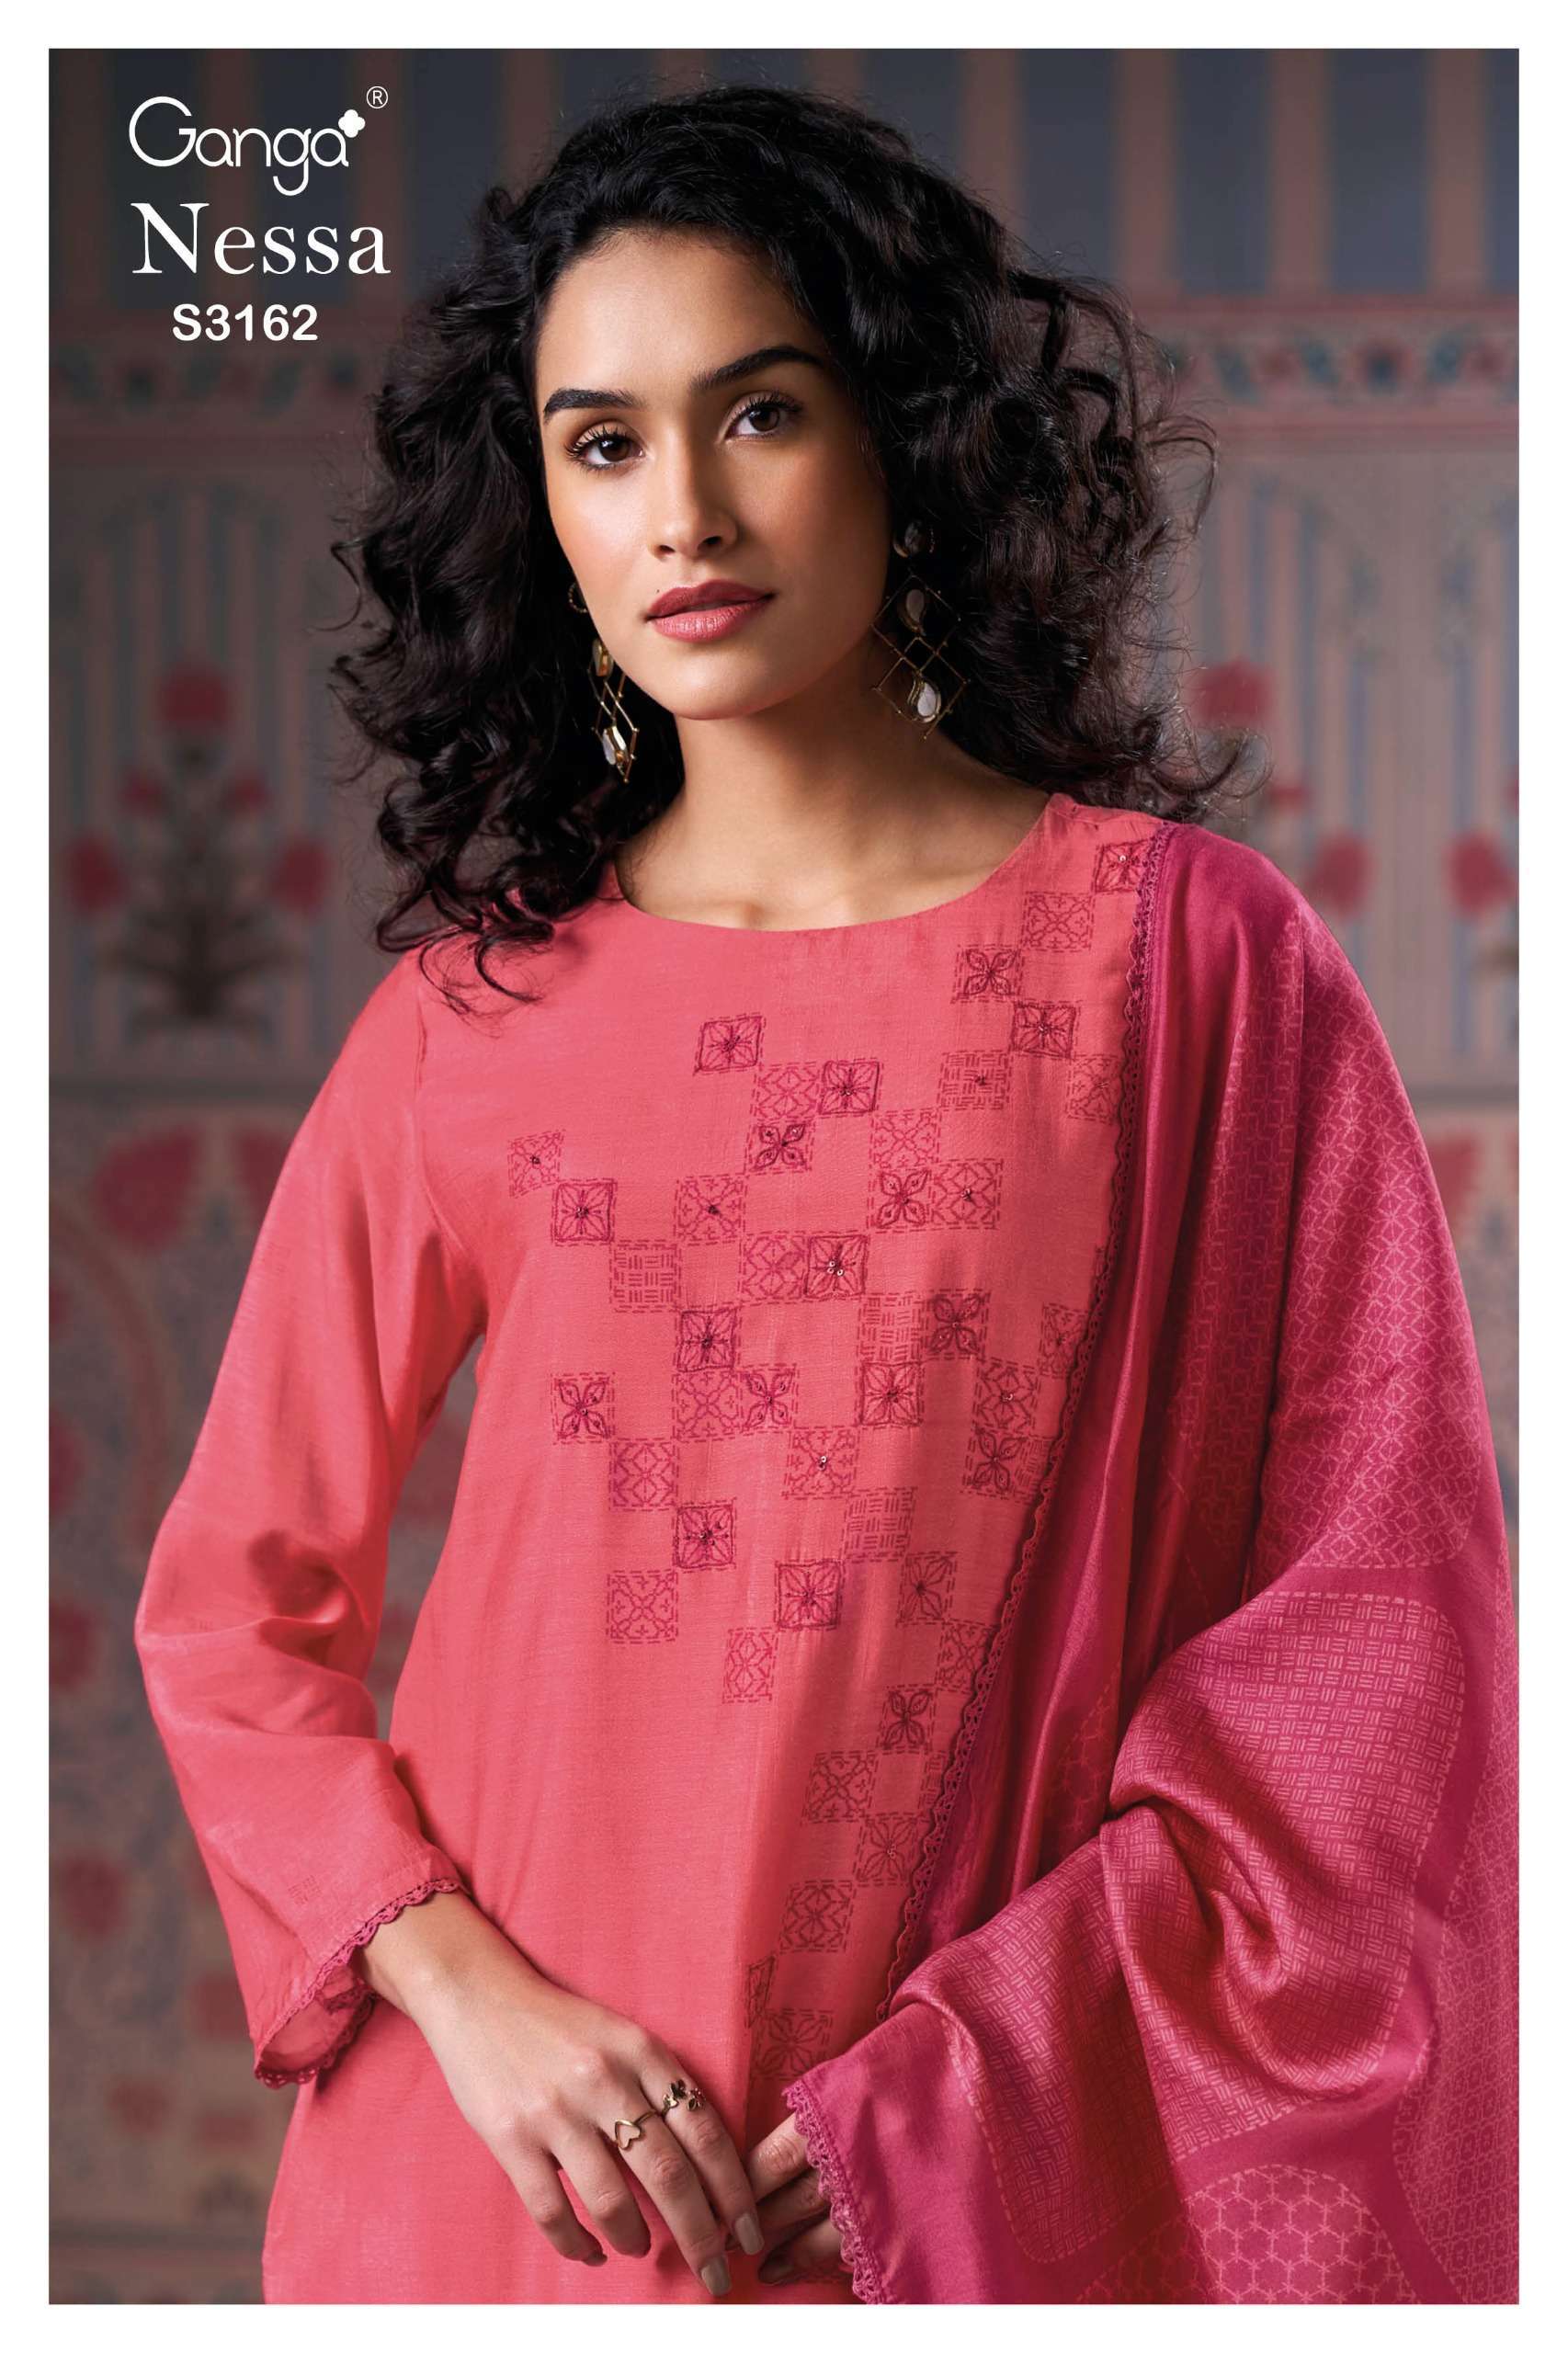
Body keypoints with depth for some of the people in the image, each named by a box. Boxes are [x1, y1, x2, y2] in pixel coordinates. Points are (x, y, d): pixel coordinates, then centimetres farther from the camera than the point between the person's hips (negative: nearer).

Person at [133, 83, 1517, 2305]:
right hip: (535, 2176, 2)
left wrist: (981, 2084, -12)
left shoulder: (1189, 949, -4)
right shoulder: (469, 1025, 1)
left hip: (1019, 2188, -1)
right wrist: (471, 1994, -11)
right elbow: (234, 1605, 5)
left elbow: (1378, 1606, -6)